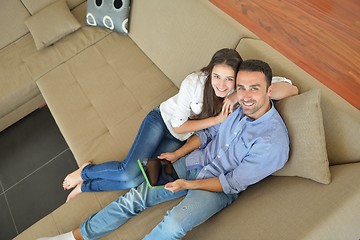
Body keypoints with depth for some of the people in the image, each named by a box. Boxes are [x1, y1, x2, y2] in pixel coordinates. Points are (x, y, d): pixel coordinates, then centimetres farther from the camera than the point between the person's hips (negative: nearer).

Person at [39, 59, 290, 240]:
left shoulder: (274, 142, -24)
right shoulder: (238, 106, -7)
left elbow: (233, 183, -18)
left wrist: (187, 184, -18)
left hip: (219, 188, -4)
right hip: (196, 161, 5)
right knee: (137, 196, -5)